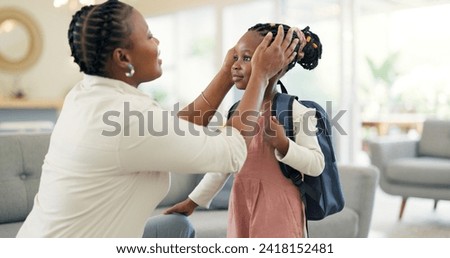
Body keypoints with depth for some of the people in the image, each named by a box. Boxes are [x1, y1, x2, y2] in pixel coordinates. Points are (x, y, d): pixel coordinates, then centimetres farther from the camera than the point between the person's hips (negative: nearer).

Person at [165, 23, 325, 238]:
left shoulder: (294, 111, -12)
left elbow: (316, 164, -13)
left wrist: (282, 144, -28)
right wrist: (193, 201, 17)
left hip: (277, 207, -6)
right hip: (241, 203, 6)